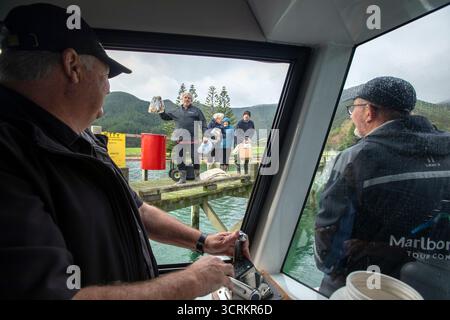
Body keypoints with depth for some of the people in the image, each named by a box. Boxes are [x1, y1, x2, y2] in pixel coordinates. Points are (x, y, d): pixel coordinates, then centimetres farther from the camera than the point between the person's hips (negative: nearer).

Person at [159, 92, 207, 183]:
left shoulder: (196, 110, 7)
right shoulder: (177, 111, 16)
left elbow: (203, 123, 3)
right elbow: (165, 117, 23)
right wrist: (161, 111, 3)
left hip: (192, 140, -3)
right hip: (180, 140, 3)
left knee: (195, 158, -1)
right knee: (180, 159, 5)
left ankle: (197, 176, 14)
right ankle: (182, 178, 15)